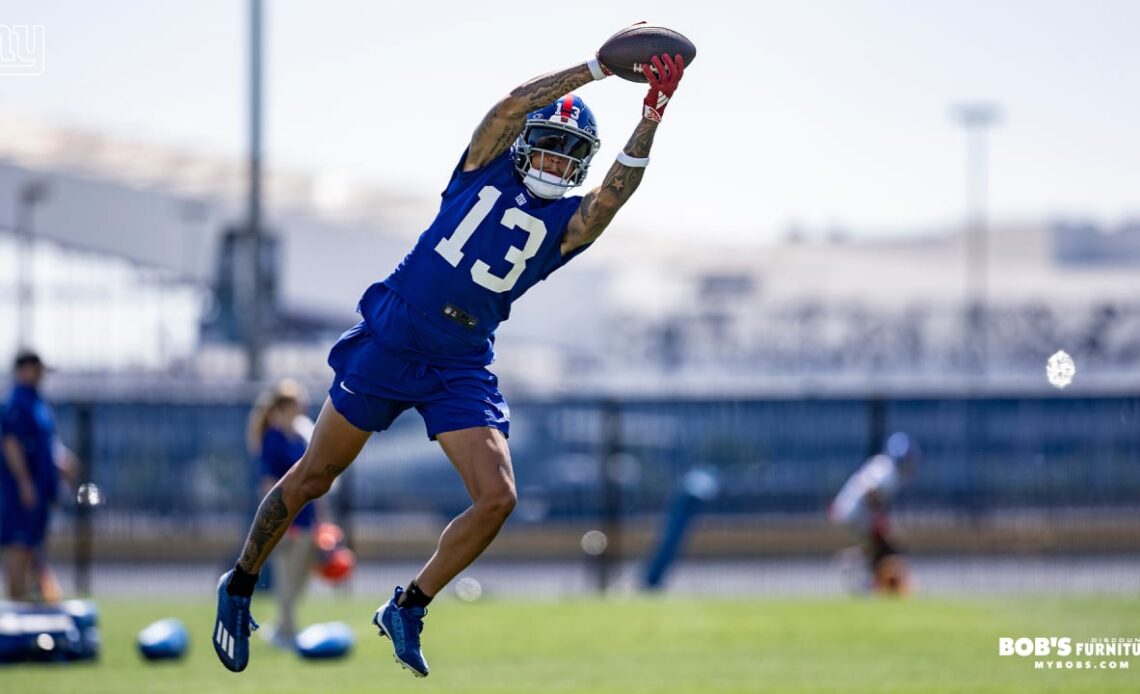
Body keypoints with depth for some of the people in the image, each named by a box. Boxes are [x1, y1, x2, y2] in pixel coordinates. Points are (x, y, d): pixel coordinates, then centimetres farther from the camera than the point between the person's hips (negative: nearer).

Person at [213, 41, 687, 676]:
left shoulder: (567, 223, 3)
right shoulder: (487, 169, 3)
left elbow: (614, 193, -17)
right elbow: (515, 103, -13)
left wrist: (653, 115, -27)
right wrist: (599, 68, -17)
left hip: (461, 368, 2)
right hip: (389, 339, -2)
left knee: (497, 498, -13)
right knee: (314, 477, 5)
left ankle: (407, 609, 5)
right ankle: (240, 586, 24)